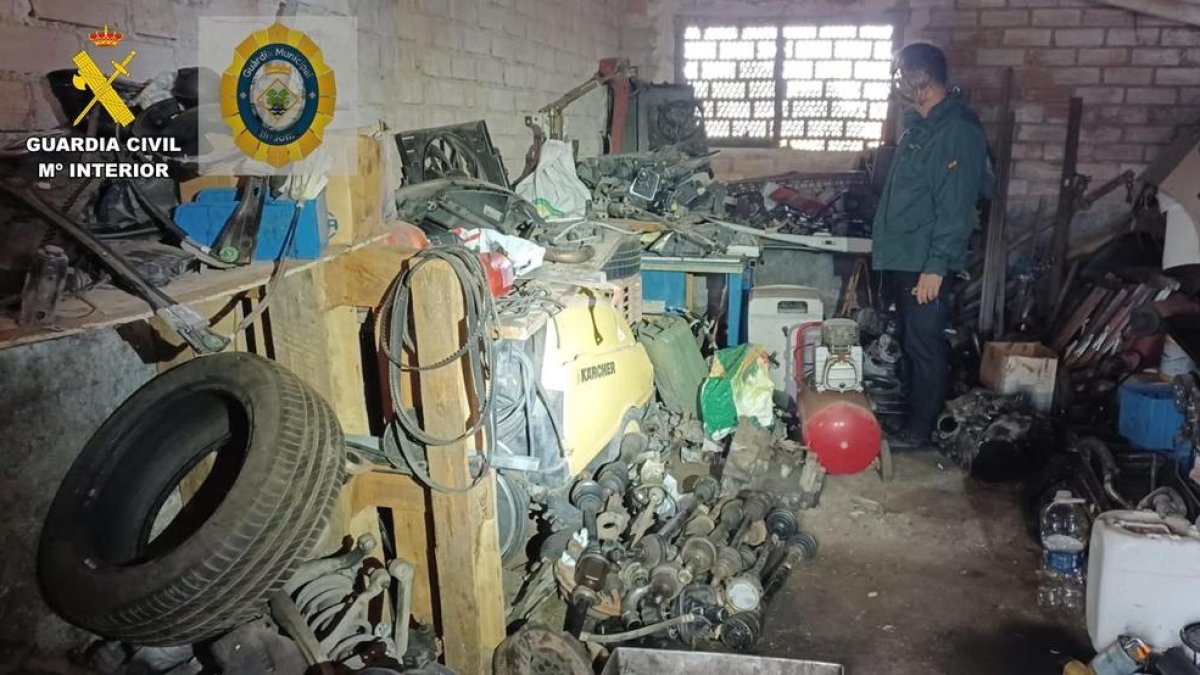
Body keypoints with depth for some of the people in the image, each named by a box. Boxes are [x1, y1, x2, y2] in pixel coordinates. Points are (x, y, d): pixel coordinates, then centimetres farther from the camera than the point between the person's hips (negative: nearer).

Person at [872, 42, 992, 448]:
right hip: (903, 258, 10)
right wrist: (885, 245, 21)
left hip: (926, 263, -10)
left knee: (925, 346, -1)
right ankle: (908, 415, 28)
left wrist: (937, 266, -24)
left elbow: (955, 206, -21)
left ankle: (920, 430, 8)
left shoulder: (957, 130, -16)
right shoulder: (918, 124, 15)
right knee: (909, 342, 16)